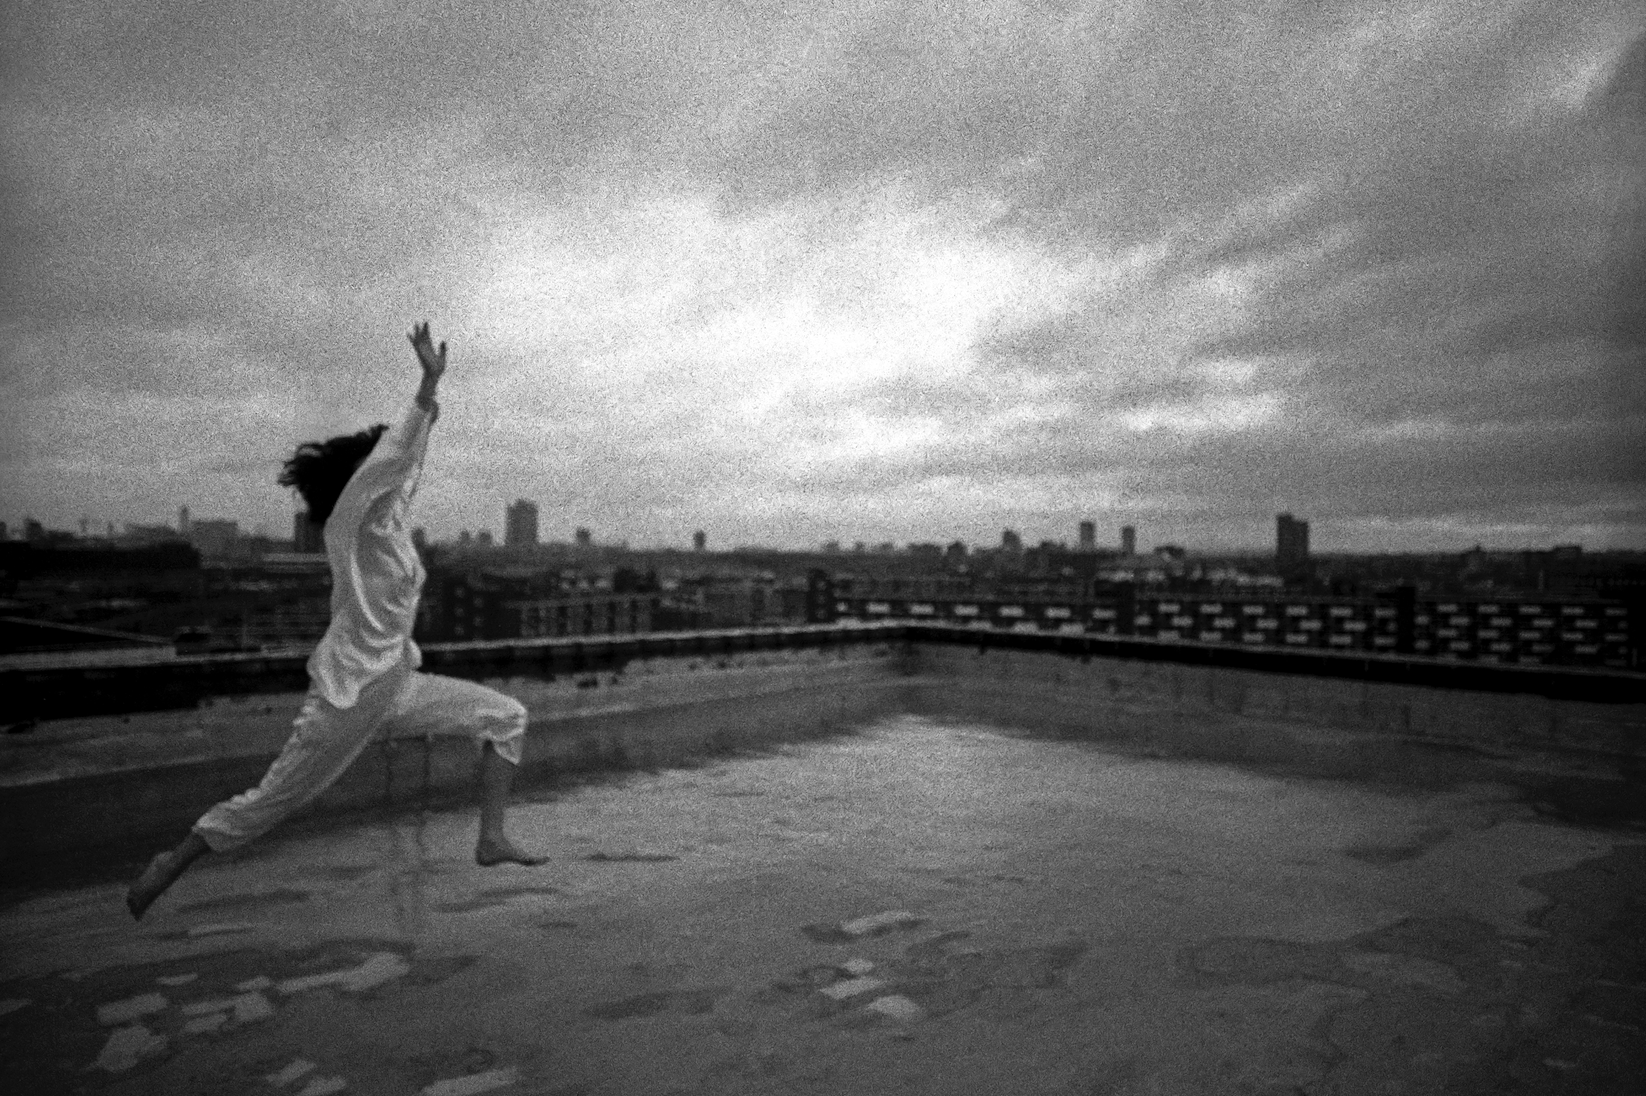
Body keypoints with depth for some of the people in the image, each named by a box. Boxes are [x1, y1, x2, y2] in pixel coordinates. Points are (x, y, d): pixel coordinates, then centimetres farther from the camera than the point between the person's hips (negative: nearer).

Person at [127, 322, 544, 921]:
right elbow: (391, 456, -29)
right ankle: (171, 863, 33)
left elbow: (402, 464, 25)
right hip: (346, 694, -8)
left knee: (505, 716, 0)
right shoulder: (350, 518, -15)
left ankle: (491, 838, 2)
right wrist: (429, 382, -32)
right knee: (272, 800, 8)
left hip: (394, 687, 8)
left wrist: (426, 419, 31)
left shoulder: (384, 520, 6)